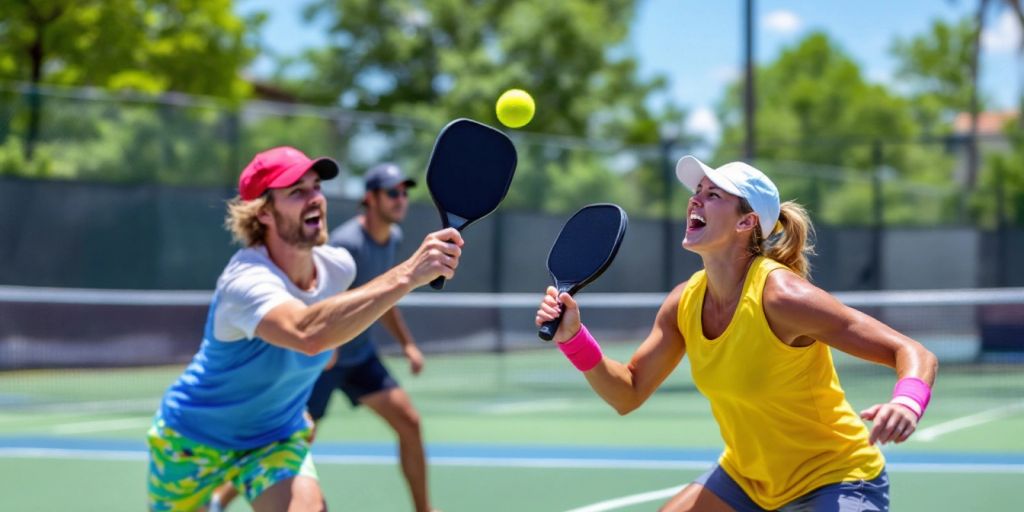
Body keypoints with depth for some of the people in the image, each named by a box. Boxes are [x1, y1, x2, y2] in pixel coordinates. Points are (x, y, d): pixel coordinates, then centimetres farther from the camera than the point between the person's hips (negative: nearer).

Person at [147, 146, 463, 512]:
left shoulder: (338, 266, -12)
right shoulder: (246, 280, -36)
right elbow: (307, 333, -58)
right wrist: (407, 274, -63)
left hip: (277, 439, 4)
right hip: (193, 439, -4)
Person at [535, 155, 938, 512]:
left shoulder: (782, 297, -27)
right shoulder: (685, 302, -7)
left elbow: (914, 355, -26)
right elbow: (629, 394, 2)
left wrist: (906, 404, -48)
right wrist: (573, 337, -14)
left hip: (837, 479, -7)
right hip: (746, 474, 7)